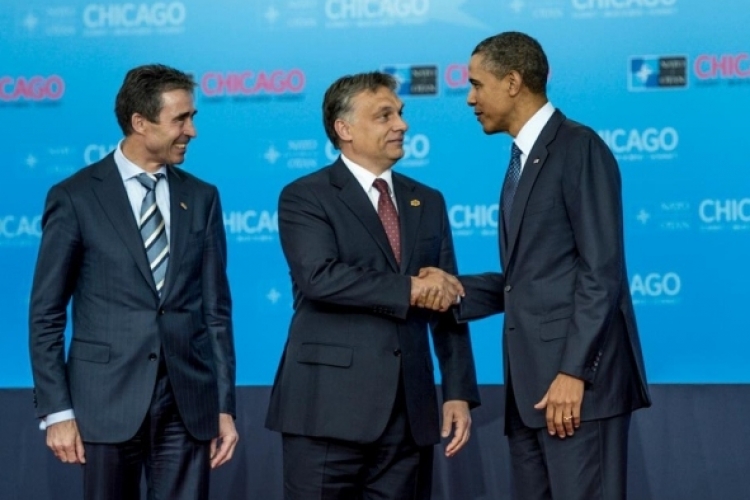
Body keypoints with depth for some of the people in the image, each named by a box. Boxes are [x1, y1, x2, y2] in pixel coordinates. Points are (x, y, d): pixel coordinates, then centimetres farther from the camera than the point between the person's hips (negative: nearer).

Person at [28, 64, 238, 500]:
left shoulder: (201, 198, 9)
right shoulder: (75, 198, -2)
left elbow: (216, 309, 10)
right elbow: (46, 314, -1)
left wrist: (225, 406, 5)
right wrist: (56, 411, -7)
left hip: (188, 402, 3)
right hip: (109, 398, -3)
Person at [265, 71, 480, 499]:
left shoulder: (428, 203, 16)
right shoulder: (305, 198, -1)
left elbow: (447, 302, 13)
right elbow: (320, 277, -19)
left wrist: (459, 393, 5)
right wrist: (408, 288, -13)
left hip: (410, 410, 5)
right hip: (330, 405, -5)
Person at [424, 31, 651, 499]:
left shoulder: (579, 148, -8)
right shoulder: (522, 159, 21)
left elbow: (601, 271, -15)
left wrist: (574, 372, -20)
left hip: (577, 379, -9)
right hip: (531, 381, 9)